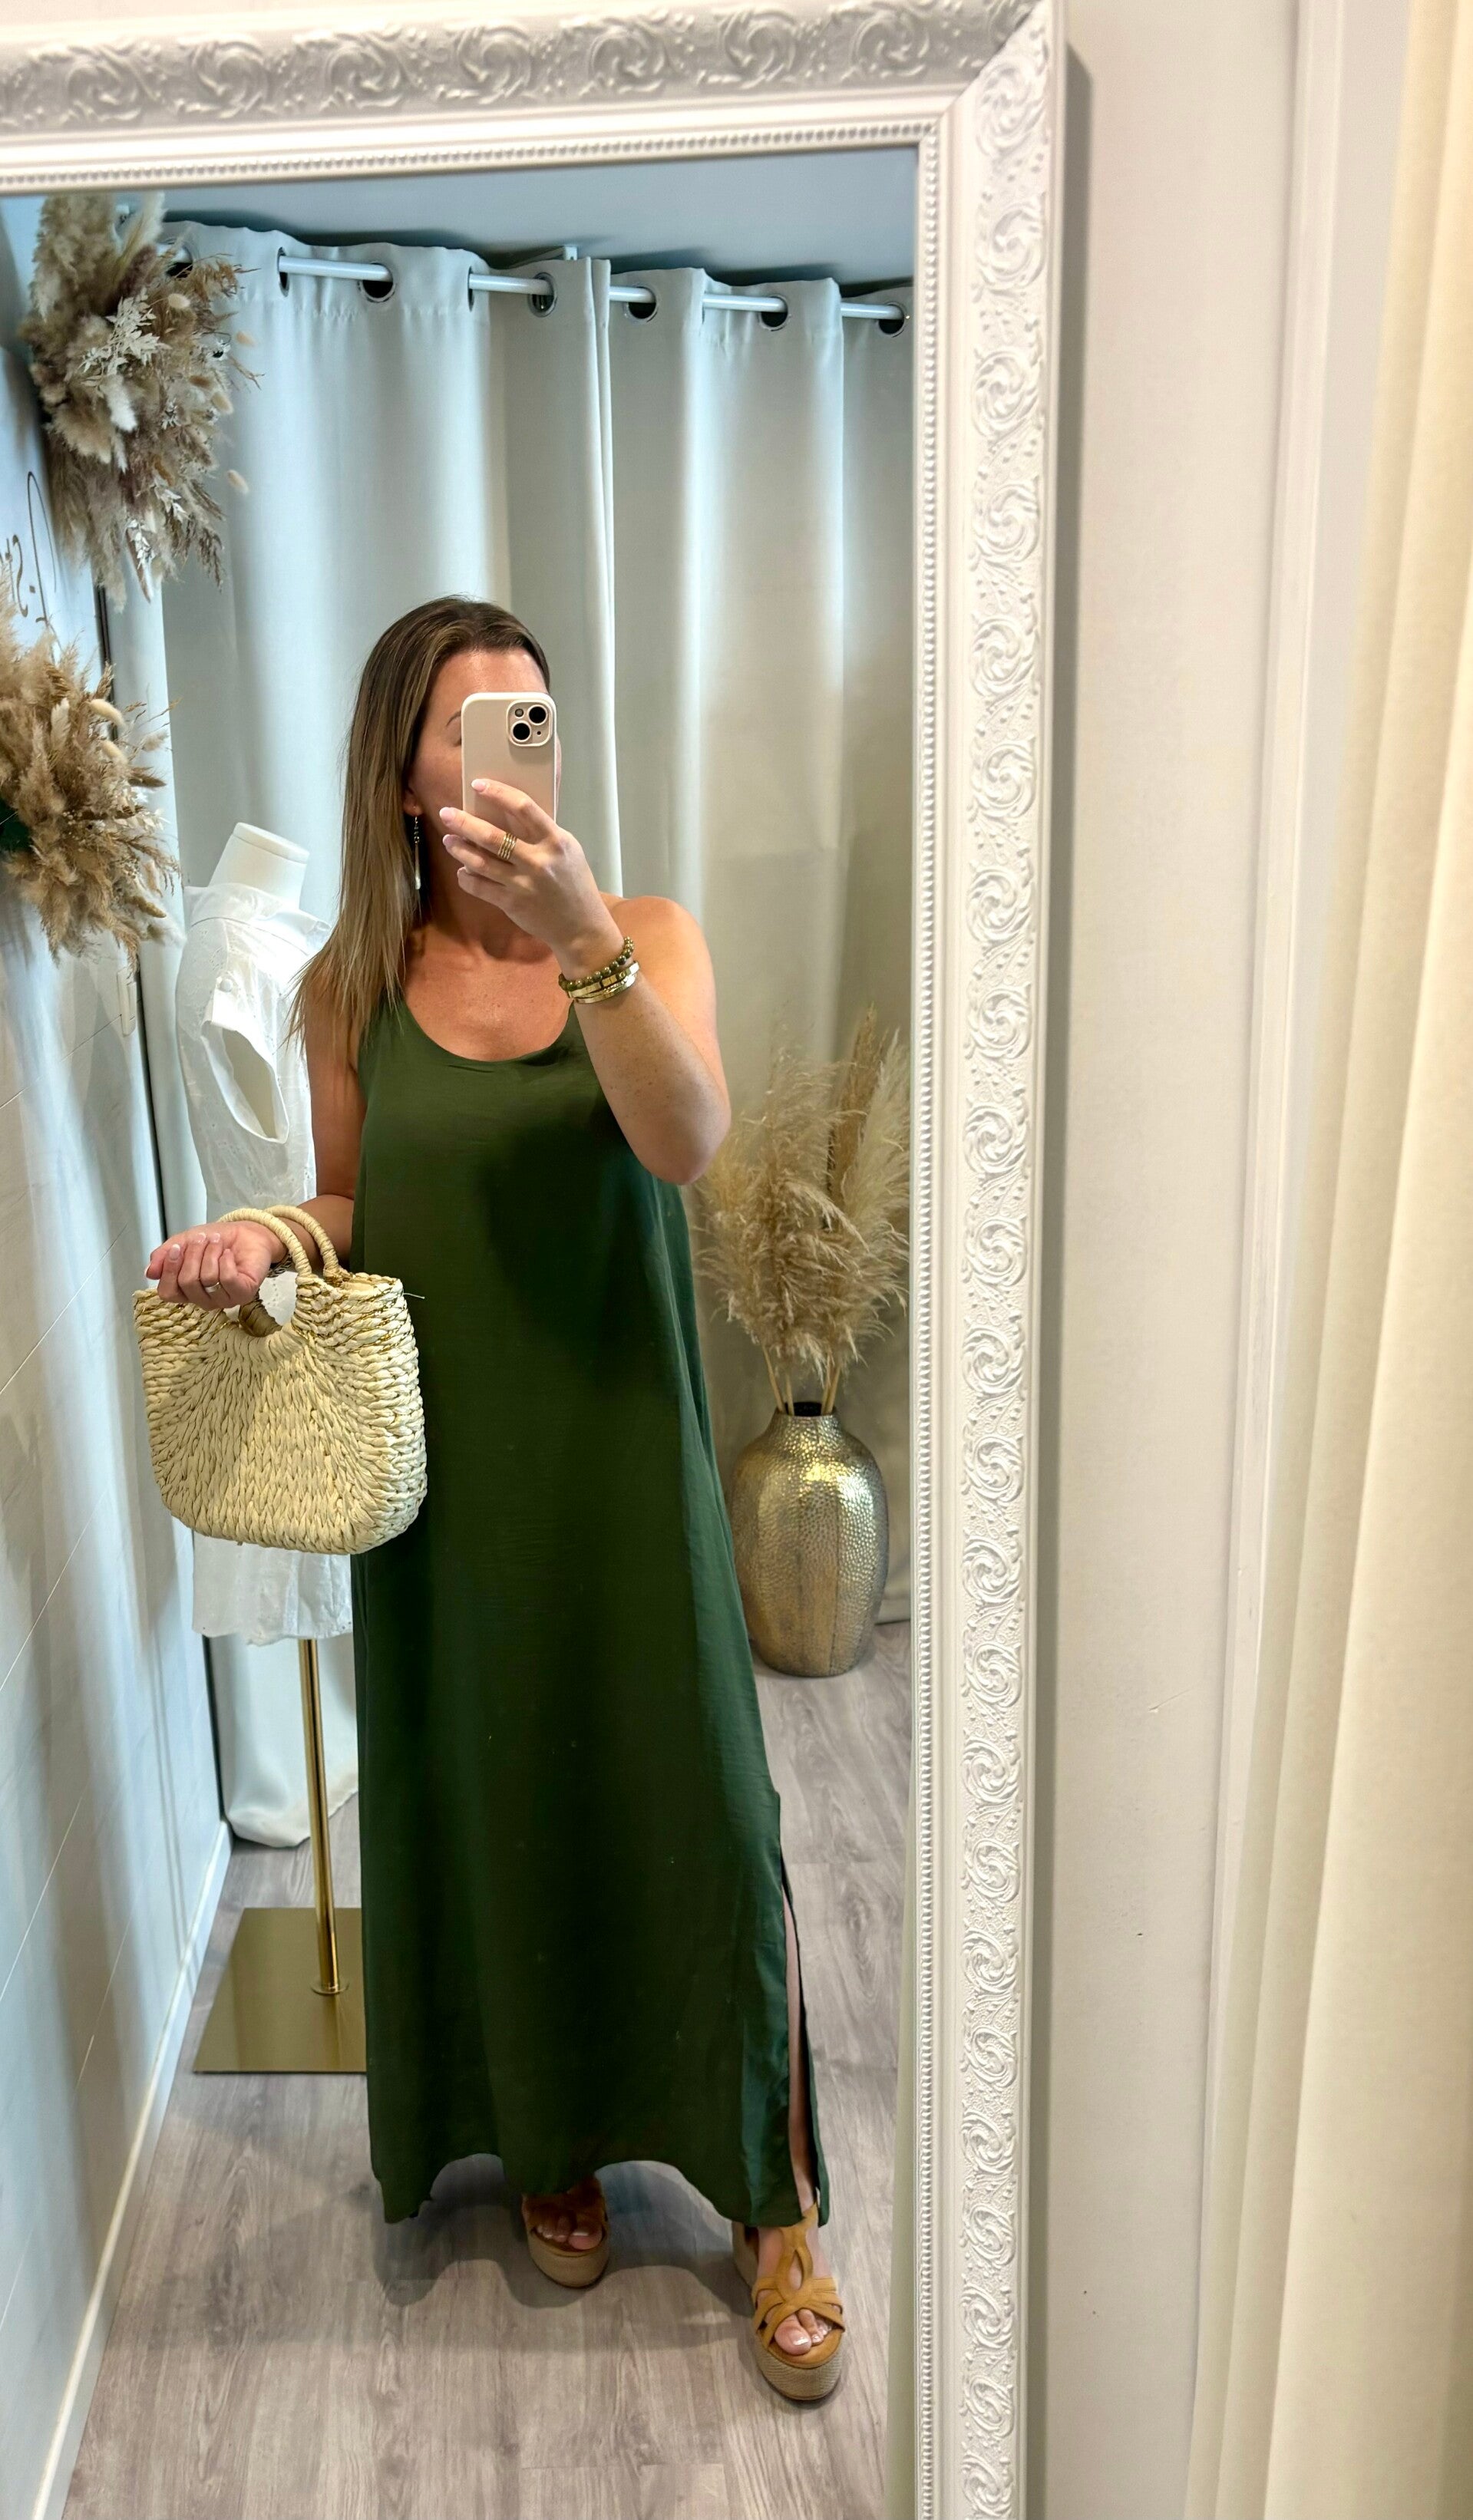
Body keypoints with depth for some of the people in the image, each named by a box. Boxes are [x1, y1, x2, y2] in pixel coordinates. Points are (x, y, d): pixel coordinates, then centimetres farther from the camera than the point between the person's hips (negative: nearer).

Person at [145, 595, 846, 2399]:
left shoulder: (647, 938, -5)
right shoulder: (349, 989, 0)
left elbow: (688, 1140, -23)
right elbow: (356, 1214, 11)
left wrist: (584, 941, -36)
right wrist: (264, 1236, -11)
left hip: (627, 1460, -1)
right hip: (452, 1479, 2)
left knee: (696, 1815, 4)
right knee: (493, 1811, 14)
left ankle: (775, 2205, 24)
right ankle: (552, 2143, 40)